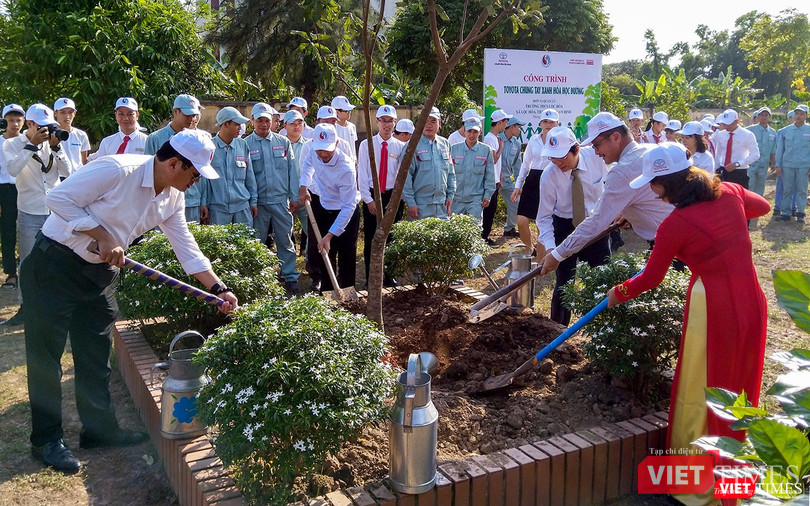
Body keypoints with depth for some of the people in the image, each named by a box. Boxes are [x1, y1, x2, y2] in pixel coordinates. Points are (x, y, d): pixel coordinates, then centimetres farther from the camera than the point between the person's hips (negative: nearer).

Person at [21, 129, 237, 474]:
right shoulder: (116, 170, -23)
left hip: (99, 271, 7)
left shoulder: (172, 199, 0)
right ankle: (47, 439, 14)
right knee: (46, 355, 1)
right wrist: (103, 236, -22)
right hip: (54, 264, -7)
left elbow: (187, 249, 4)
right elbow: (59, 199, -21)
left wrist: (218, 289, -2)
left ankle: (99, 429, 26)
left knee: (97, 354, 13)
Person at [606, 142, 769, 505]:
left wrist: (618, 294, 14)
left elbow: (650, 278, -2)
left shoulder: (675, 225, -15)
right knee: (737, 392, 21)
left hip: (712, 309, -7)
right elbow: (762, 207, 24)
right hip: (752, 302, 7)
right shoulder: (729, 193, 1)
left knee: (698, 397, 9)